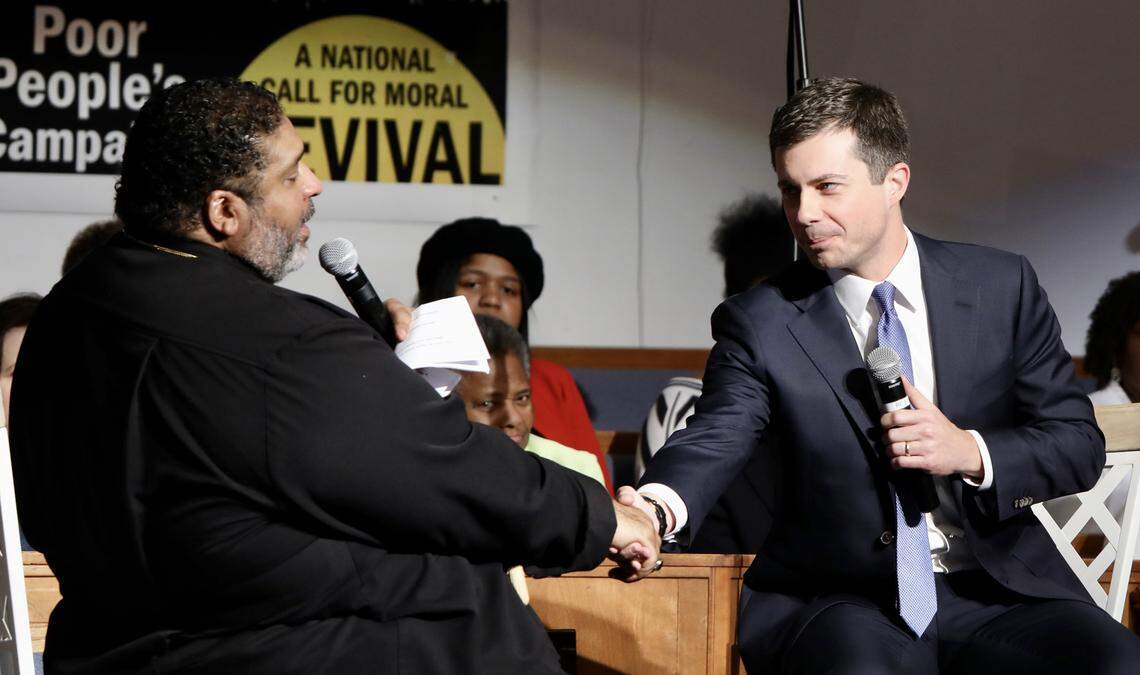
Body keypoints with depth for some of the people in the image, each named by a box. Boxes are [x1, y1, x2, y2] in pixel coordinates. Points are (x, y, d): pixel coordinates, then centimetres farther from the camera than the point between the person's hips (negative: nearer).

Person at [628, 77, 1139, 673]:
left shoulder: (1002, 288, 7)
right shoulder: (759, 323, 3)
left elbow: (1080, 444, 8)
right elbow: (713, 438, -12)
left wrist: (970, 452, -12)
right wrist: (657, 503, -35)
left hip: (999, 593, 2)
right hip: (842, 600, -2)